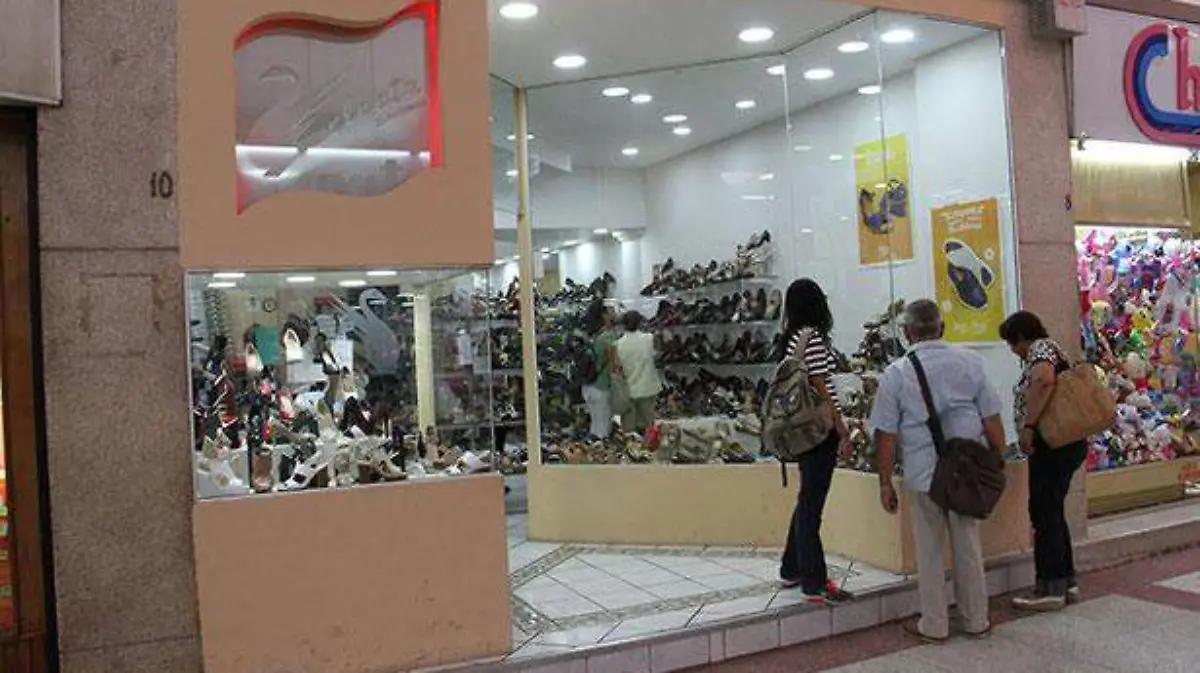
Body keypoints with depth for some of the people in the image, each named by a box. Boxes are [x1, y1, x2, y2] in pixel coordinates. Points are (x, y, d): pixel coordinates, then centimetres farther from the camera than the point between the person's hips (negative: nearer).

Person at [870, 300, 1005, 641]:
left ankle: (933, 625, 19)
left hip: (923, 473, -2)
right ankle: (976, 620, 27)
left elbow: (886, 434, -4)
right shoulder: (970, 362, 0)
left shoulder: (896, 373, -5)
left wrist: (885, 483, 3)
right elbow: (991, 420, 3)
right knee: (968, 545, 14)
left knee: (929, 550, 10)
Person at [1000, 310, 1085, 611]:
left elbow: (1044, 380, -31)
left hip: (1052, 445, -10)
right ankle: (1066, 581, 22)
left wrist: (1028, 426, -28)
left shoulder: (1040, 348, -9)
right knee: (1053, 513, 15)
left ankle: (1051, 589, 0)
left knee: (1045, 514, -5)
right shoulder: (1052, 349, 21)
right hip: (1069, 443, 10)